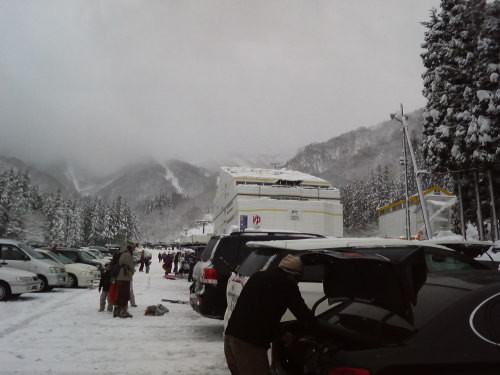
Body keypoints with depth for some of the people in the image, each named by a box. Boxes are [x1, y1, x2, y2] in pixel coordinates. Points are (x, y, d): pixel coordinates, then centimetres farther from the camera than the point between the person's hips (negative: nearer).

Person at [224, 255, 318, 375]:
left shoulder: (258, 277, 21)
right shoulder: (286, 285, -3)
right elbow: (303, 313, 3)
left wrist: (282, 332, 33)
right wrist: (318, 330, 24)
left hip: (231, 335, 8)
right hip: (249, 343, -8)